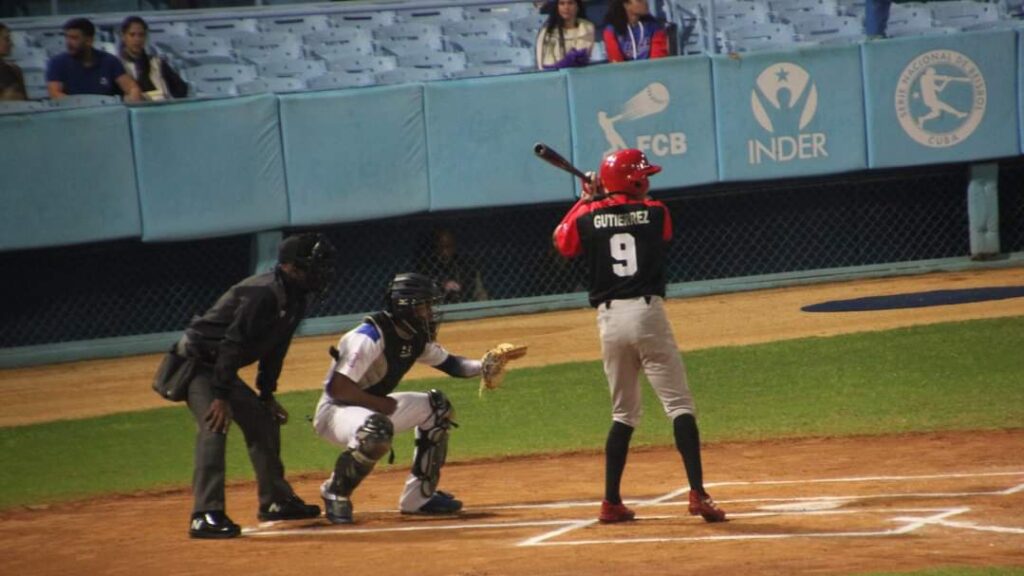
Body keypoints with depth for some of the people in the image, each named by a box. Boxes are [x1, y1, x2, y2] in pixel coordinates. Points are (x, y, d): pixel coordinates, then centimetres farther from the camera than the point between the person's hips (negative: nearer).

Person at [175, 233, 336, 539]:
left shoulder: (294, 298, 4)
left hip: (220, 367, 10)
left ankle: (276, 500, 27)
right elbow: (233, 344, -30)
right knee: (214, 426, -24)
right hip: (197, 361, -10)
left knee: (263, 420, 15)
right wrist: (221, 396, -32)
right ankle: (205, 516, -29)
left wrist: (267, 395, 13)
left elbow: (274, 349, 15)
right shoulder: (263, 293, -27)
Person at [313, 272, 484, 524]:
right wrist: (381, 404, -23)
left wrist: (482, 367, -6)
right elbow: (337, 388, -30)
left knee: (437, 408, 10)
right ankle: (335, 492, -15)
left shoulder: (417, 337, 2)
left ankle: (419, 496, 12)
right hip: (335, 410, -10)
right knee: (376, 431, -40)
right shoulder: (370, 337, -26)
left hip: (374, 407, 10)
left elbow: (449, 363, 14)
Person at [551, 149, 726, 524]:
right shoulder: (655, 213, 1)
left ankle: (611, 503, 13)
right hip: (647, 313, -3)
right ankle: (697, 494, -15)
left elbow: (561, 243, 24)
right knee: (679, 405, -2)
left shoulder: (588, 218, 4)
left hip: (609, 318, 3)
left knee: (624, 413, 16)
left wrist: (586, 201, 32)